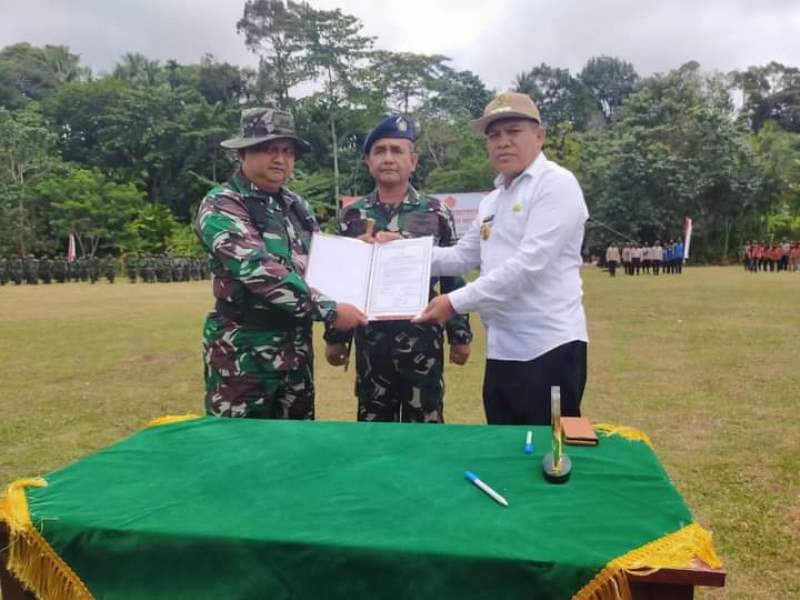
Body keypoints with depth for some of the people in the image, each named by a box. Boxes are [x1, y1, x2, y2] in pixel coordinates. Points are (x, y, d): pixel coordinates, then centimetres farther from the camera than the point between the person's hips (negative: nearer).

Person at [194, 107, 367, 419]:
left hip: (297, 345, 7)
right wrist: (330, 310, -24)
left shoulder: (297, 206, 11)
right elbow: (262, 272, -24)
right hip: (243, 350, -7)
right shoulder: (221, 205, -11)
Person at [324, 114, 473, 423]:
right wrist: (335, 337, 7)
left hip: (422, 339, -2)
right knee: (373, 425, 14)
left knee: (424, 424, 9)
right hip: (370, 341, 2)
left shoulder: (436, 213, -1)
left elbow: (453, 277, 1)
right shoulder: (353, 215, 4)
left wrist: (460, 335, -1)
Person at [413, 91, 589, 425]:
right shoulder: (491, 202, 17)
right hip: (502, 351, 8)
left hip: (549, 348, -8)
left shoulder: (556, 184, -10)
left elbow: (529, 264, -20)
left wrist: (456, 303, -19)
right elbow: (462, 257, 19)